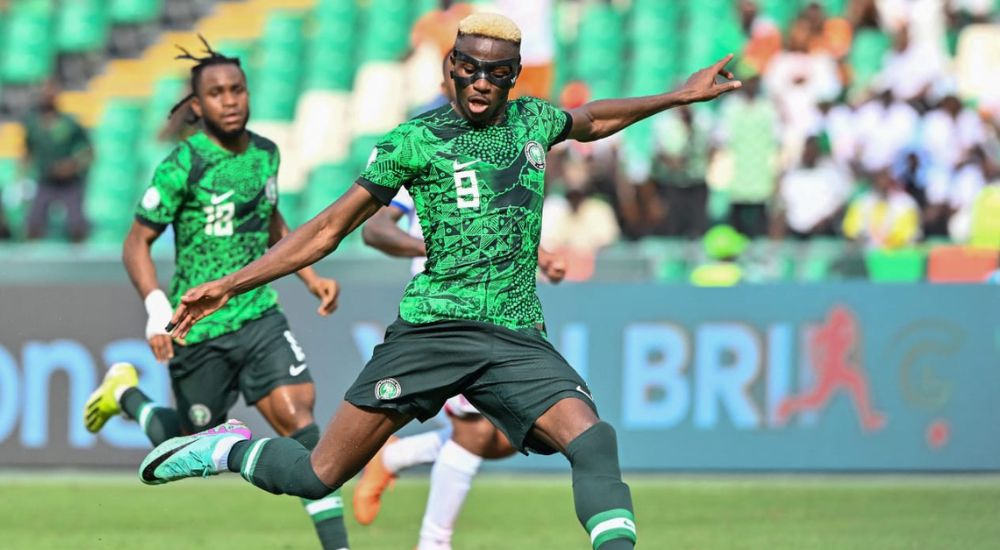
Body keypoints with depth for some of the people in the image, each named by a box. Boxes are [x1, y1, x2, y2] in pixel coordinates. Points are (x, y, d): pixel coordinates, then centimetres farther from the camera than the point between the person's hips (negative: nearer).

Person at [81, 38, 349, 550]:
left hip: (259, 316, 4)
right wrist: (157, 309, -26)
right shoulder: (183, 166, -14)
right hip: (199, 329, -4)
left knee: (296, 413, -15)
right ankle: (127, 394, 36)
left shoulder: (265, 152, 6)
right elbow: (136, 244, -12)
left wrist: (310, 276, 15)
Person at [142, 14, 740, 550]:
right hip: (433, 329, -3)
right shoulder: (415, 140, -1)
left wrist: (679, 96, 38)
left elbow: (591, 120, 37)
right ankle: (229, 449, 23)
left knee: (592, 439, -25)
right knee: (317, 476, -5)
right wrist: (231, 284, -1)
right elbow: (329, 229, 4)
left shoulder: (533, 120, 12)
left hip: (518, 338, 3)